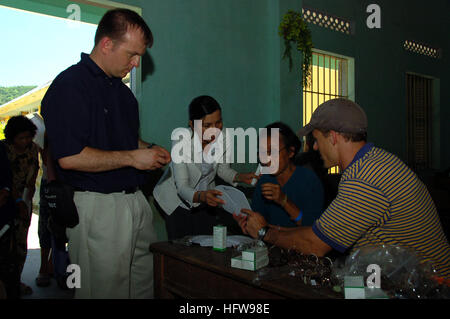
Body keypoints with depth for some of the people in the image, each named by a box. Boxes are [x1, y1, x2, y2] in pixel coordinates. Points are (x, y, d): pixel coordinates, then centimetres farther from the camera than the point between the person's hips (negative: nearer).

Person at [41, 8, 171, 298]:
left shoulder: (121, 89, 15)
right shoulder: (70, 86, -13)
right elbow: (69, 157, -22)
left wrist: (149, 151, 6)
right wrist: (133, 157, -16)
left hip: (135, 200, 8)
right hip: (97, 206, -8)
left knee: (148, 282, 15)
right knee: (105, 288, 5)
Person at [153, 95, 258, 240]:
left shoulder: (223, 137, -18)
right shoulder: (182, 141, -29)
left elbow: (222, 169, 0)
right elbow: (182, 188, -30)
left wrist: (240, 177, -19)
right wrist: (201, 196, -50)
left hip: (206, 195, 3)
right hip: (178, 200, -3)